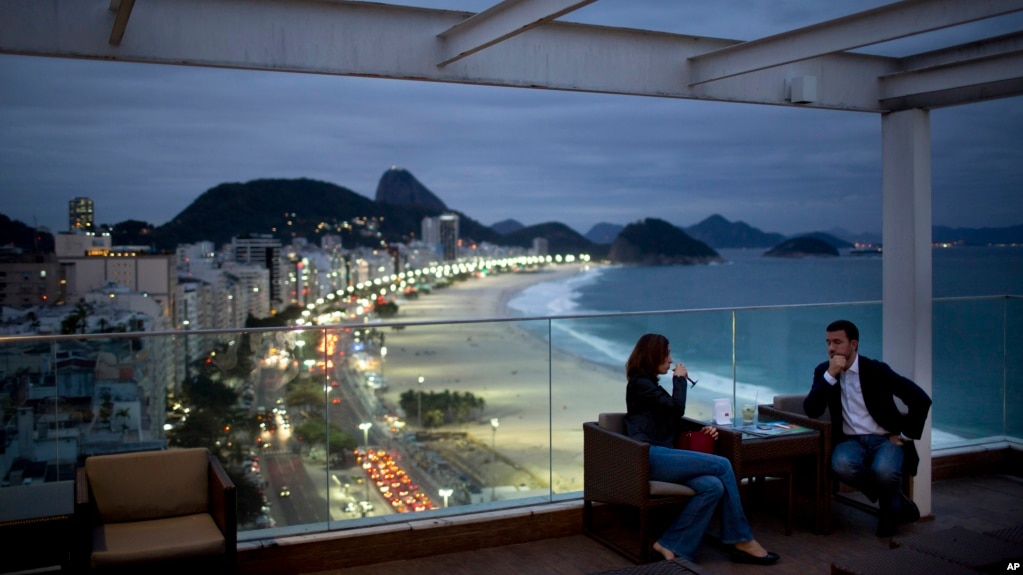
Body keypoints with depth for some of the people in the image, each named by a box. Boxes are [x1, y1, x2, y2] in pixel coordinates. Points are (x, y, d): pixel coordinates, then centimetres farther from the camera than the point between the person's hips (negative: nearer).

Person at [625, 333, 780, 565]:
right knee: (722, 466, -16)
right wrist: (679, 379, 6)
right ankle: (742, 541, -8)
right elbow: (677, 408, -10)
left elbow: (674, 423, 24)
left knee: (713, 486, -19)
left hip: (660, 456, 9)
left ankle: (672, 547, -22)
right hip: (651, 457, -9)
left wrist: (701, 429, 7)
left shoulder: (649, 384, 27)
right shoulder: (639, 383, -3)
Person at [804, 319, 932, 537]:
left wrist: (905, 436, -7)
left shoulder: (876, 370, -6)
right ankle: (895, 499, -5)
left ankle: (891, 506, 3)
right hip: (850, 440, 3)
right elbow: (811, 411, -11)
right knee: (841, 465, -33)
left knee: (884, 471, -36)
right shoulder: (823, 371, 3)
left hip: (884, 439, -2)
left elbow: (921, 400, -8)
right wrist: (830, 375, -18)